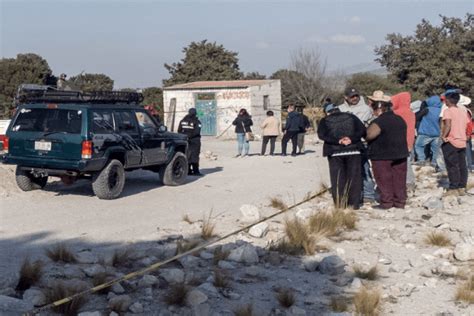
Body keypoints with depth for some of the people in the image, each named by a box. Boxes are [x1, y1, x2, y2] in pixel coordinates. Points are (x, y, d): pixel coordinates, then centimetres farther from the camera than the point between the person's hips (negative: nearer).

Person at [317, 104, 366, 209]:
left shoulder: (325, 121, 6)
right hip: (353, 150, 1)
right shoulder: (351, 117, 10)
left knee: (338, 179, 4)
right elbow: (362, 130, -1)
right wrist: (352, 139, -10)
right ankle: (354, 204, 7)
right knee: (354, 178, 7)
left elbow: (322, 135, -10)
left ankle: (340, 204, 3)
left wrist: (337, 141, -14)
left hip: (335, 152, -1)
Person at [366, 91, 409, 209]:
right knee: (399, 178, 11)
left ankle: (386, 201, 5)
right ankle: (400, 201, 15)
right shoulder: (400, 120, 9)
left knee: (384, 180, 2)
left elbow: (368, 136, -20)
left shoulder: (379, 121, -19)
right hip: (400, 154, 7)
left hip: (382, 156, -7)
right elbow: (402, 136, 16)